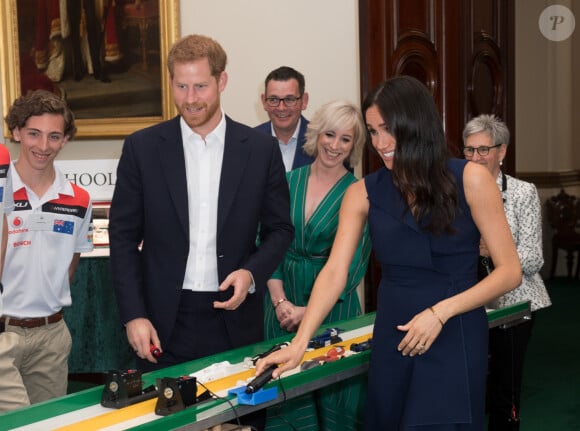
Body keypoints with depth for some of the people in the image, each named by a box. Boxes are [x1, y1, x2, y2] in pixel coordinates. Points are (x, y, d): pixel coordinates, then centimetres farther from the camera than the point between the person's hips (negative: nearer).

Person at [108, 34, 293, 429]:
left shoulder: (261, 149, 1)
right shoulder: (142, 148, -1)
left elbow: (280, 228, 8)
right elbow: (123, 237, 1)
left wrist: (252, 272, -11)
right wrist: (134, 315, -6)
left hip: (235, 318, 1)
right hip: (165, 321, 0)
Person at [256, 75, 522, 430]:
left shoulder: (470, 179, -5)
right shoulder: (364, 193, 2)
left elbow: (510, 271, -5)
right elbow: (334, 272, -5)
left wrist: (440, 312, -15)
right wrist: (299, 343, -16)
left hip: (456, 338, -3)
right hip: (392, 338, 3)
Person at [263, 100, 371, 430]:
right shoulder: (288, 182, 3)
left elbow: (353, 264, -9)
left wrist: (310, 310, -12)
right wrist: (279, 300, -10)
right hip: (283, 303, 3)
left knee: (332, 391, 6)